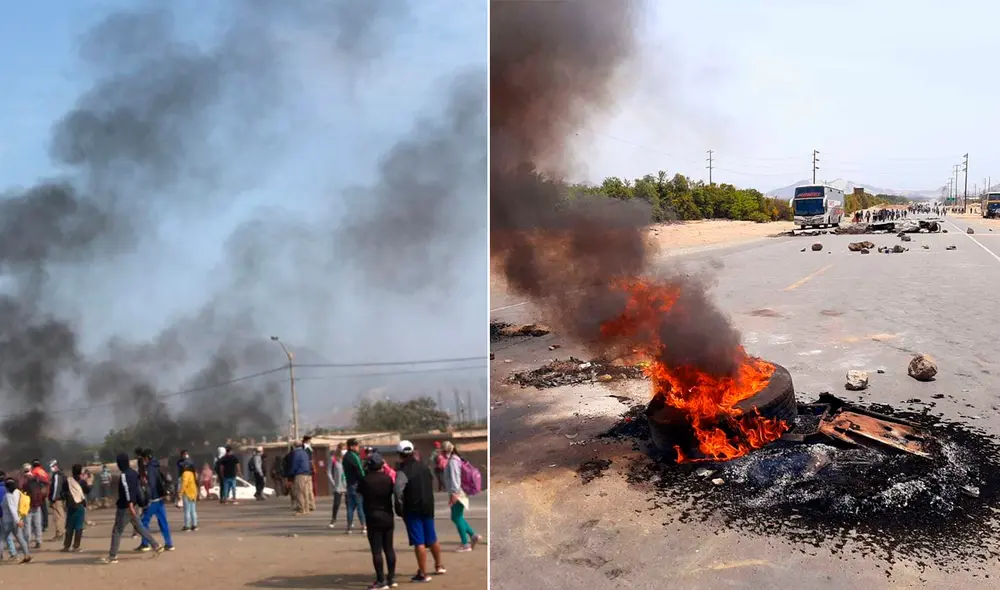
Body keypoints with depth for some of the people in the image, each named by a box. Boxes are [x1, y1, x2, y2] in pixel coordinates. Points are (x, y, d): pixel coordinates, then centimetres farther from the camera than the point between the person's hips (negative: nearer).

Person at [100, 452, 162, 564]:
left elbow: (127, 491, -27)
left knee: (117, 531, -1)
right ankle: (156, 546, 13)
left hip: (125, 508, -9)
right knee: (139, 527, 17)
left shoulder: (124, 475, -17)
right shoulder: (134, 473, 10)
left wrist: (130, 505, -33)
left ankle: (112, 557, 2)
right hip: (134, 505, 9)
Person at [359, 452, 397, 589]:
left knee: (376, 550, -2)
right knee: (389, 548, 12)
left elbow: (359, 491, 5)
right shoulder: (388, 478, -2)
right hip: (387, 517, 4)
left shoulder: (365, 480, -12)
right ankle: (391, 578, 15)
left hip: (373, 518, -4)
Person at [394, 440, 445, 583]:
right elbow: (432, 483, 19)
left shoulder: (403, 471, -16)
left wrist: (399, 506, -18)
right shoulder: (423, 467, 9)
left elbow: (398, 489, -31)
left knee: (419, 542, -4)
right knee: (432, 538, 21)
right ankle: (439, 566, 35)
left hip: (413, 510, -7)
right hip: (428, 507, 7)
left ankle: (423, 574, -3)